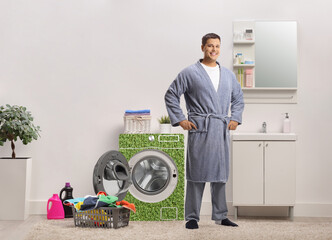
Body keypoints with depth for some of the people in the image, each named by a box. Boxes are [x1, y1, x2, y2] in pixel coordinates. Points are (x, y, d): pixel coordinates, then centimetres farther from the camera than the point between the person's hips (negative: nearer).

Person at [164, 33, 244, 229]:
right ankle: (192, 217, 8)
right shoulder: (190, 73, 0)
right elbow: (171, 95, 1)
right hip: (200, 130, -4)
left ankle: (220, 216, 21)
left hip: (222, 130, 5)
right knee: (197, 175, -2)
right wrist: (180, 119, -5)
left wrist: (235, 118, 13)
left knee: (221, 174, 10)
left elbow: (238, 98, 27)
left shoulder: (228, 75, 15)